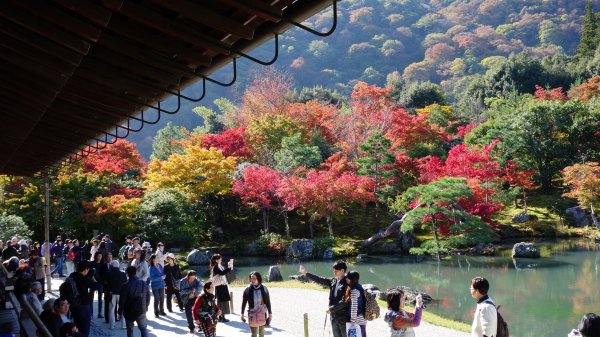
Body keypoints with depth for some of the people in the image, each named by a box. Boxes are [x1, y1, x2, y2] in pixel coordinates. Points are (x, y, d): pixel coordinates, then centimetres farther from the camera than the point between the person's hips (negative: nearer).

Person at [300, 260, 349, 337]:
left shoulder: (346, 283, -17)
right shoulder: (333, 281, 7)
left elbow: (344, 301, -22)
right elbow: (320, 280, 13)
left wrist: (331, 308, -17)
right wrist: (306, 273, 14)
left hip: (344, 317, -8)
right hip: (334, 316, 8)